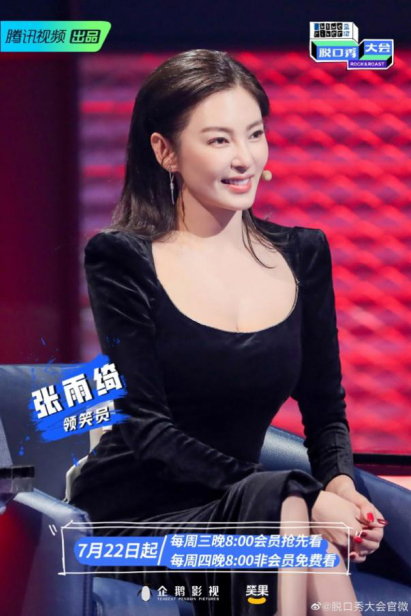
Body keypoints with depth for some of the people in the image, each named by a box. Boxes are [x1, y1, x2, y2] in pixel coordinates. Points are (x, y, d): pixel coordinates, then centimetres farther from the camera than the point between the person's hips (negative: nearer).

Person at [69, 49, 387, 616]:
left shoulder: (303, 255, 9)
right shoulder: (122, 261, -5)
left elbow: (325, 409, 13)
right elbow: (147, 427, -13)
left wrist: (340, 483, -13)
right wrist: (300, 499, -24)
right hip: (134, 515, -4)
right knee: (281, 501, -33)